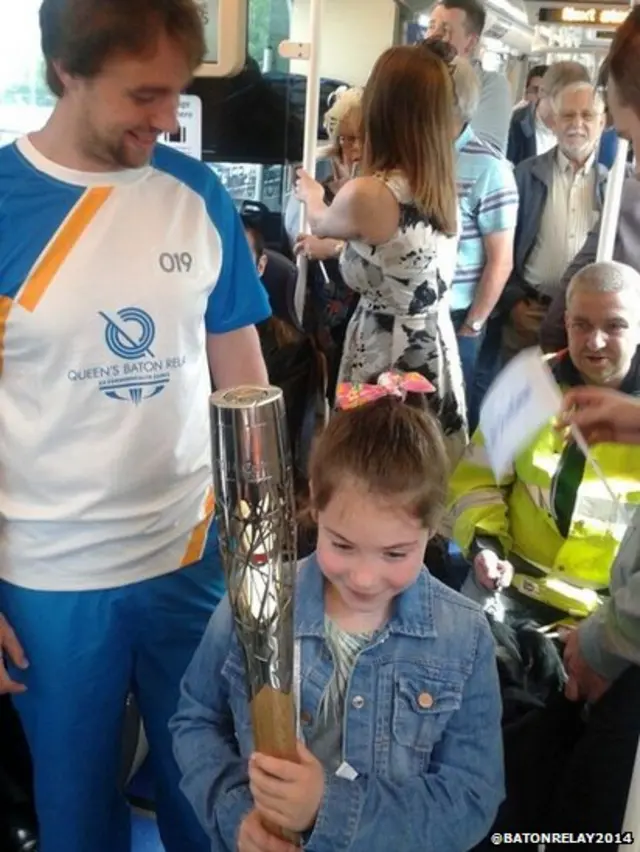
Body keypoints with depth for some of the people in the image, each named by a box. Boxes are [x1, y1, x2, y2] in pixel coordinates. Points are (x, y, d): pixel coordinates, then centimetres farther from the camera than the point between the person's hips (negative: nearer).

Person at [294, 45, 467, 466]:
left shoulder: (368, 194, -18)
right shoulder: (445, 186, 4)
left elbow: (322, 223, 6)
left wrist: (311, 194, 29)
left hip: (387, 359, -7)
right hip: (438, 354, 8)